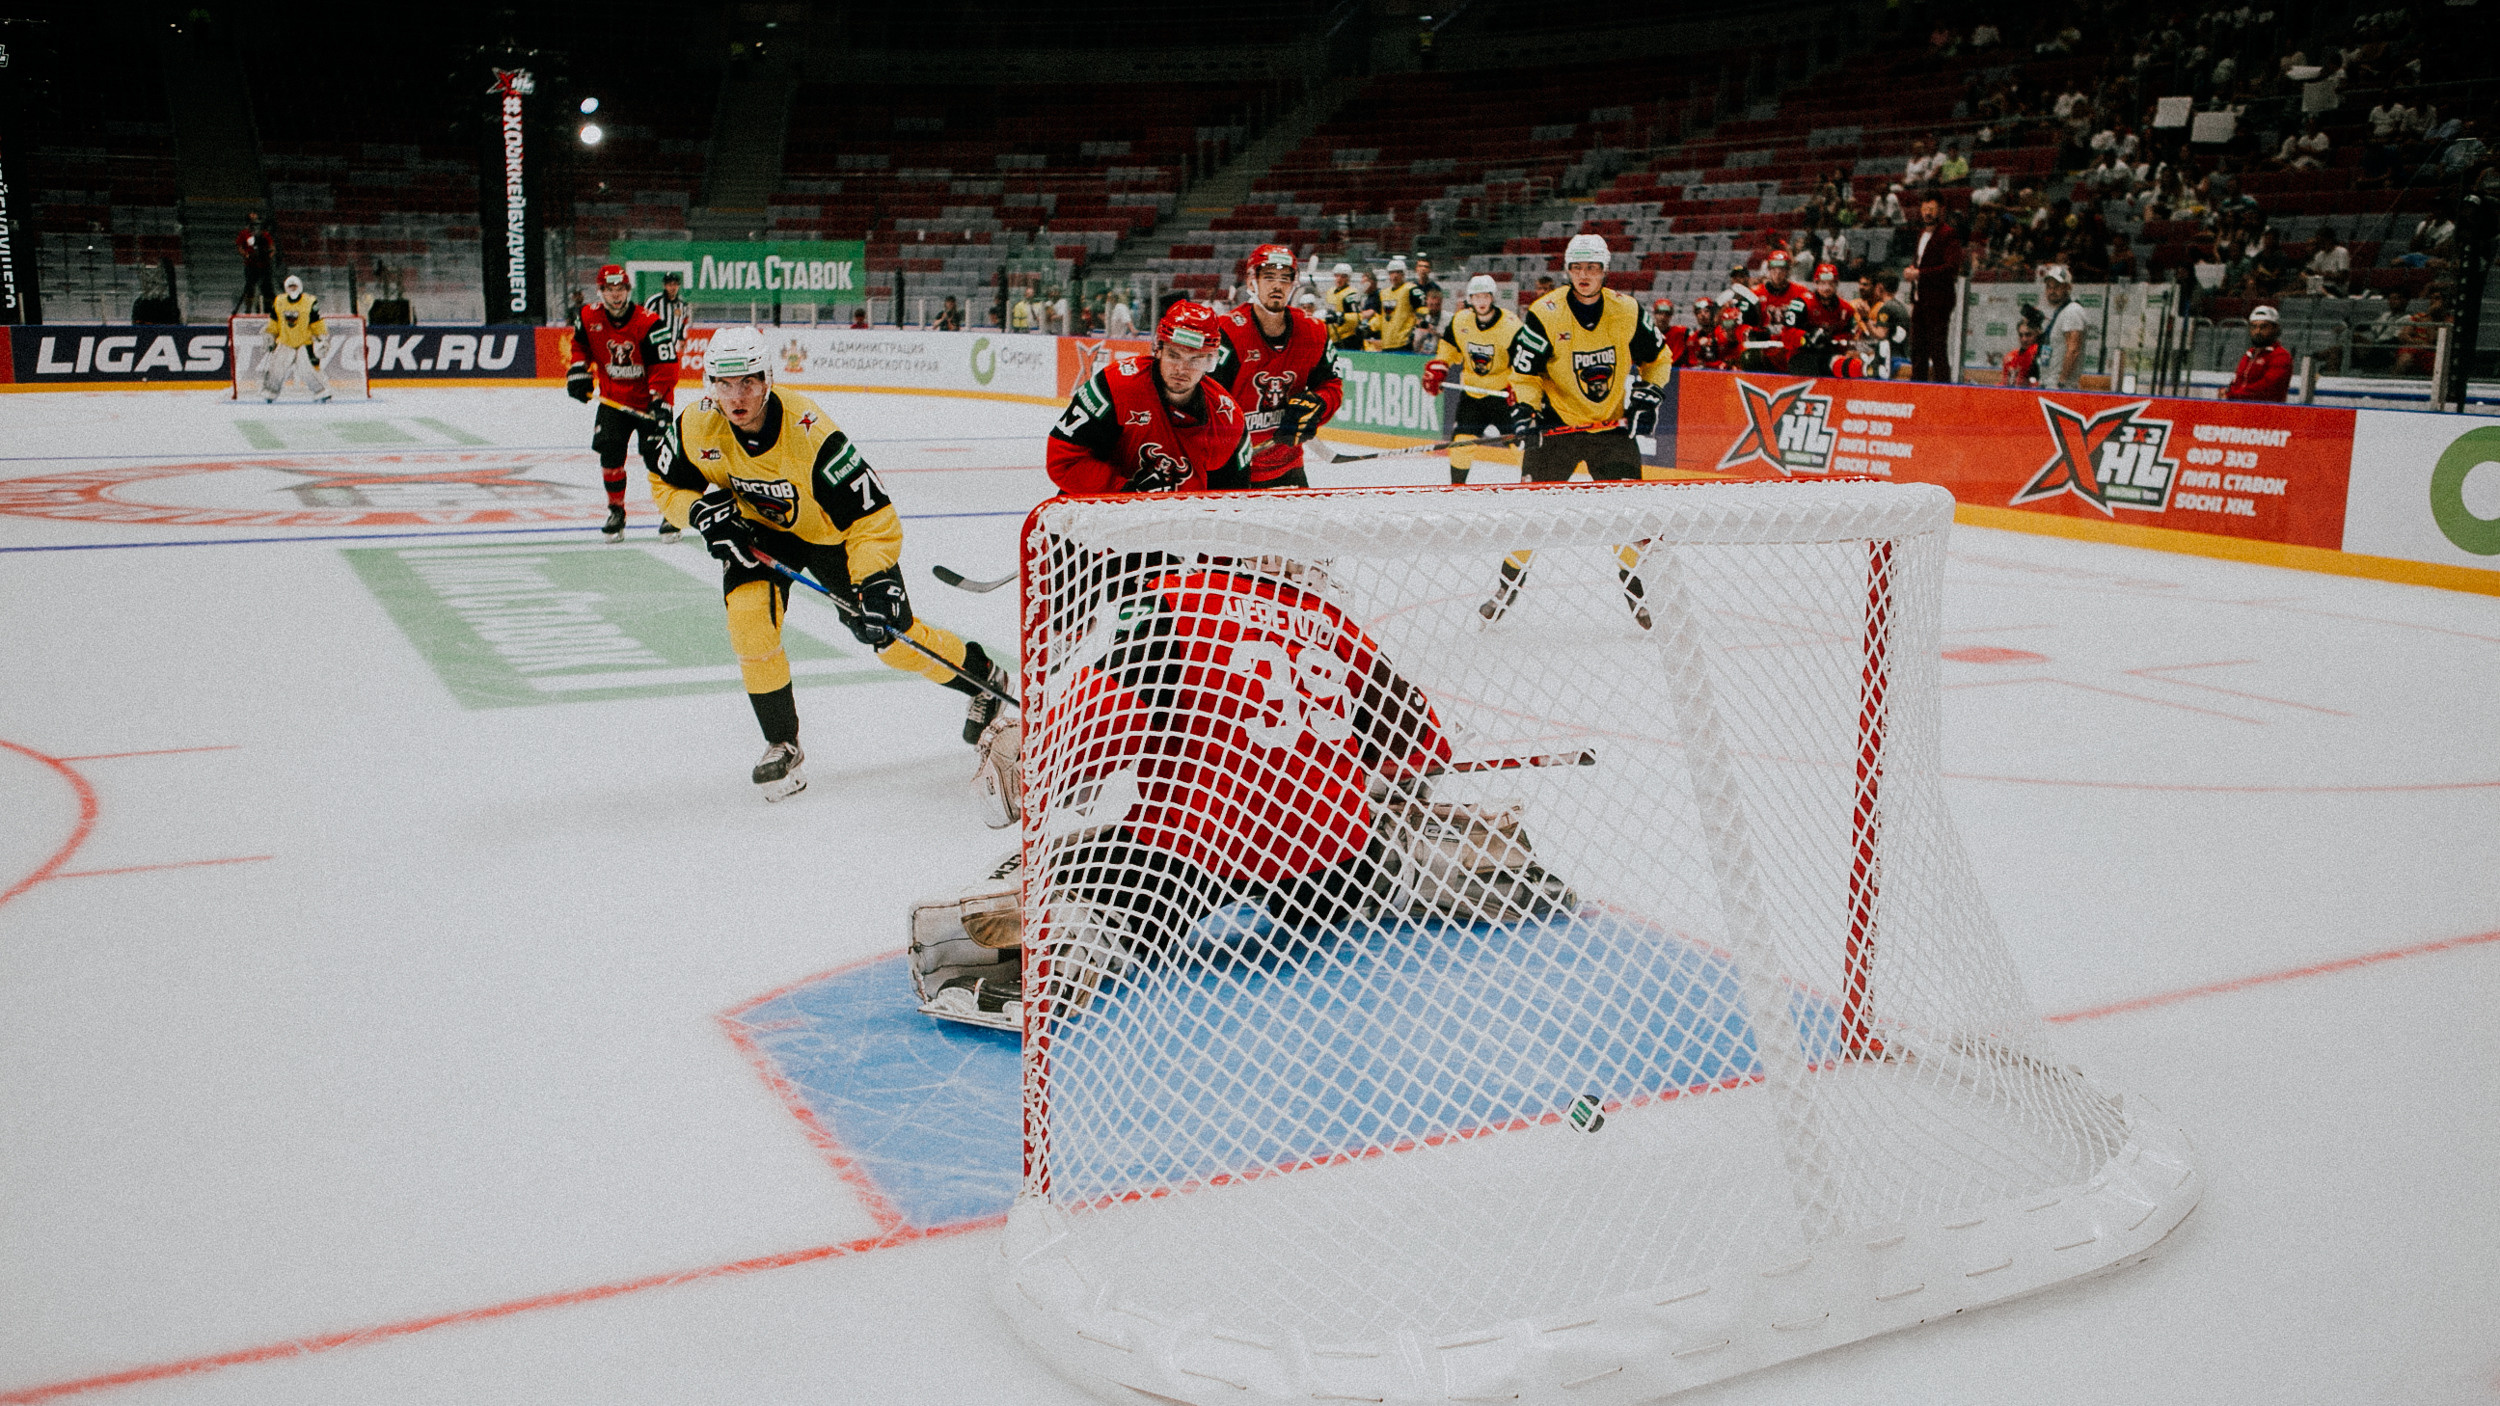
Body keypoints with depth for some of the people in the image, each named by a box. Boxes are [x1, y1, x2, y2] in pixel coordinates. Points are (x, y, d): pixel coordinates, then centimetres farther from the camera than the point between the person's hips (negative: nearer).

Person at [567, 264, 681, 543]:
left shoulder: (649, 323, -19)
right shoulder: (589, 317, -5)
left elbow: (665, 366, -20)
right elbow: (580, 345, 16)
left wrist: (659, 402, -27)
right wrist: (578, 372, 2)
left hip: (647, 401, -4)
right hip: (613, 399, 4)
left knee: (656, 455, -8)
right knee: (610, 452, -6)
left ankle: (670, 512, 8)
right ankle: (616, 511, 8)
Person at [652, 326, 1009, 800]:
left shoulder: (811, 434, -37)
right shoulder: (698, 428, -23)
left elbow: (873, 517, -34)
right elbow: (665, 485, -2)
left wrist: (875, 583, -45)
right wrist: (704, 511, -23)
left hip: (833, 531, -3)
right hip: (759, 530, 4)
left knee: (896, 641, -1)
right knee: (748, 621, -21)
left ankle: (985, 677, 28)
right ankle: (782, 745, -3)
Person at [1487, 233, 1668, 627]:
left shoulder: (1628, 311, -5)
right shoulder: (1545, 315, -13)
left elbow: (1657, 359, 10)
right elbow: (1524, 373, -6)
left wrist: (1649, 396, -3)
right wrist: (1524, 410, -22)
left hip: (1614, 425, 2)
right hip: (1557, 422, -2)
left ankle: (1633, 583, 15)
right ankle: (1509, 583, 10)